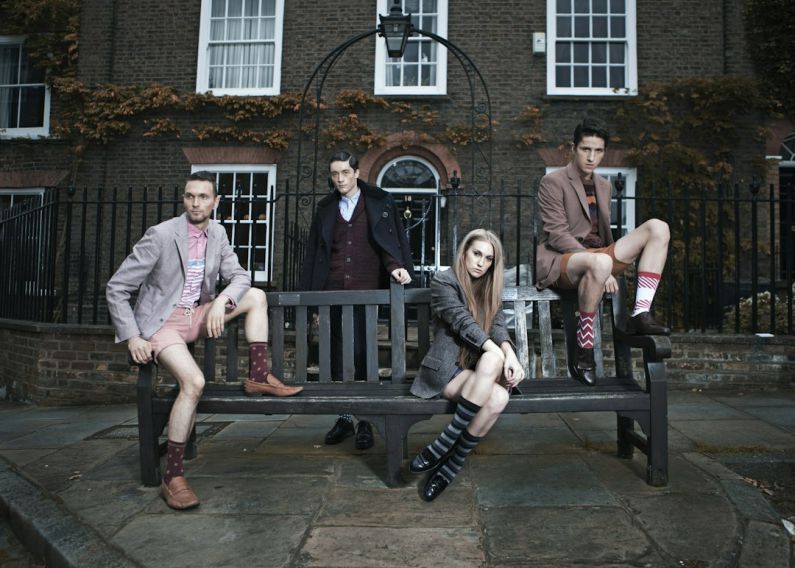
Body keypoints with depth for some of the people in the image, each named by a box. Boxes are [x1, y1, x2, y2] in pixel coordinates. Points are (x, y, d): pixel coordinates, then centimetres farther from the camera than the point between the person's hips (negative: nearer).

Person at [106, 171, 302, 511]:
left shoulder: (217, 234, 2)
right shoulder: (161, 235, -16)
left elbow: (239, 276, 4)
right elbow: (117, 288, -12)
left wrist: (221, 300, -19)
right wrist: (132, 337, -19)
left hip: (197, 315, 7)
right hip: (161, 323, -6)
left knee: (256, 296, -4)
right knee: (194, 381, -30)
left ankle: (258, 377, -4)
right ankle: (173, 476, -19)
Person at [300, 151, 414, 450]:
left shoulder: (380, 202, 7)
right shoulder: (325, 209, 15)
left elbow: (395, 239, 2)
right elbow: (313, 254, 14)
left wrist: (397, 266, -17)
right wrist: (309, 294, 9)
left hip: (367, 291, -3)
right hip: (333, 291, 3)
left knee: (364, 355, -5)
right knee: (337, 355, 6)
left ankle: (365, 422, 7)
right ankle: (343, 419, 18)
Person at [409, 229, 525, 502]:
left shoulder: (489, 288, 15)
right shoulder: (443, 281, -4)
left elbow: (498, 326, 0)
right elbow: (462, 322, -17)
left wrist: (509, 353, -22)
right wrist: (496, 353, -28)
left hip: (478, 368, 5)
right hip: (446, 368, -5)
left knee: (499, 397, -28)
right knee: (494, 379, -31)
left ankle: (443, 446, -15)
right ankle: (448, 454, -20)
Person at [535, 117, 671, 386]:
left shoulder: (603, 185, 20)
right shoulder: (552, 182, -3)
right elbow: (557, 235, -13)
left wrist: (610, 266, 14)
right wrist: (601, 264, -21)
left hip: (597, 256, 7)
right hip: (559, 260, -7)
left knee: (658, 227, -11)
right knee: (600, 263, -42)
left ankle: (640, 314, -21)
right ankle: (583, 348, -27)